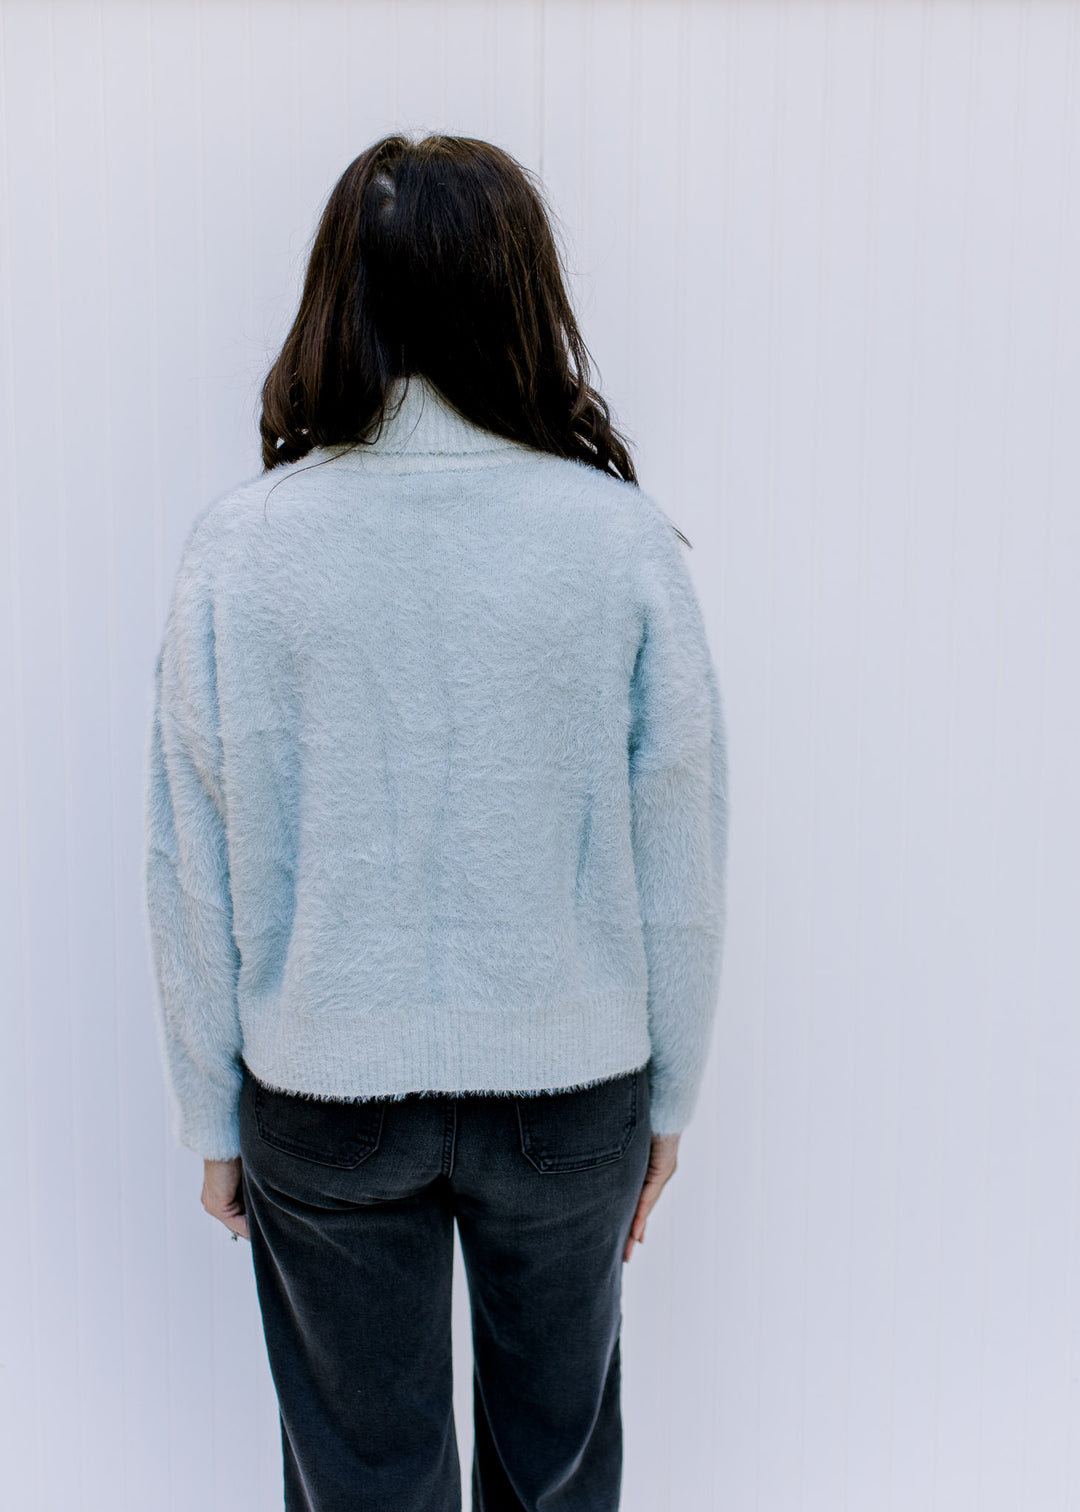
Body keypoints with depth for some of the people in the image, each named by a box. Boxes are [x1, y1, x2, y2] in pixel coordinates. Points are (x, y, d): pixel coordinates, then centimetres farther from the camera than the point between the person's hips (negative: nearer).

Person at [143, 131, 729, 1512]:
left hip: (322, 1090, 0)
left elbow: (192, 867, -7)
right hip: (570, 1084, 1)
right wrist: (671, 1091, 7)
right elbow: (679, 853, -7)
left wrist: (211, 1114, 6)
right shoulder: (619, 533, -12)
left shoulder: (241, 541, -12)